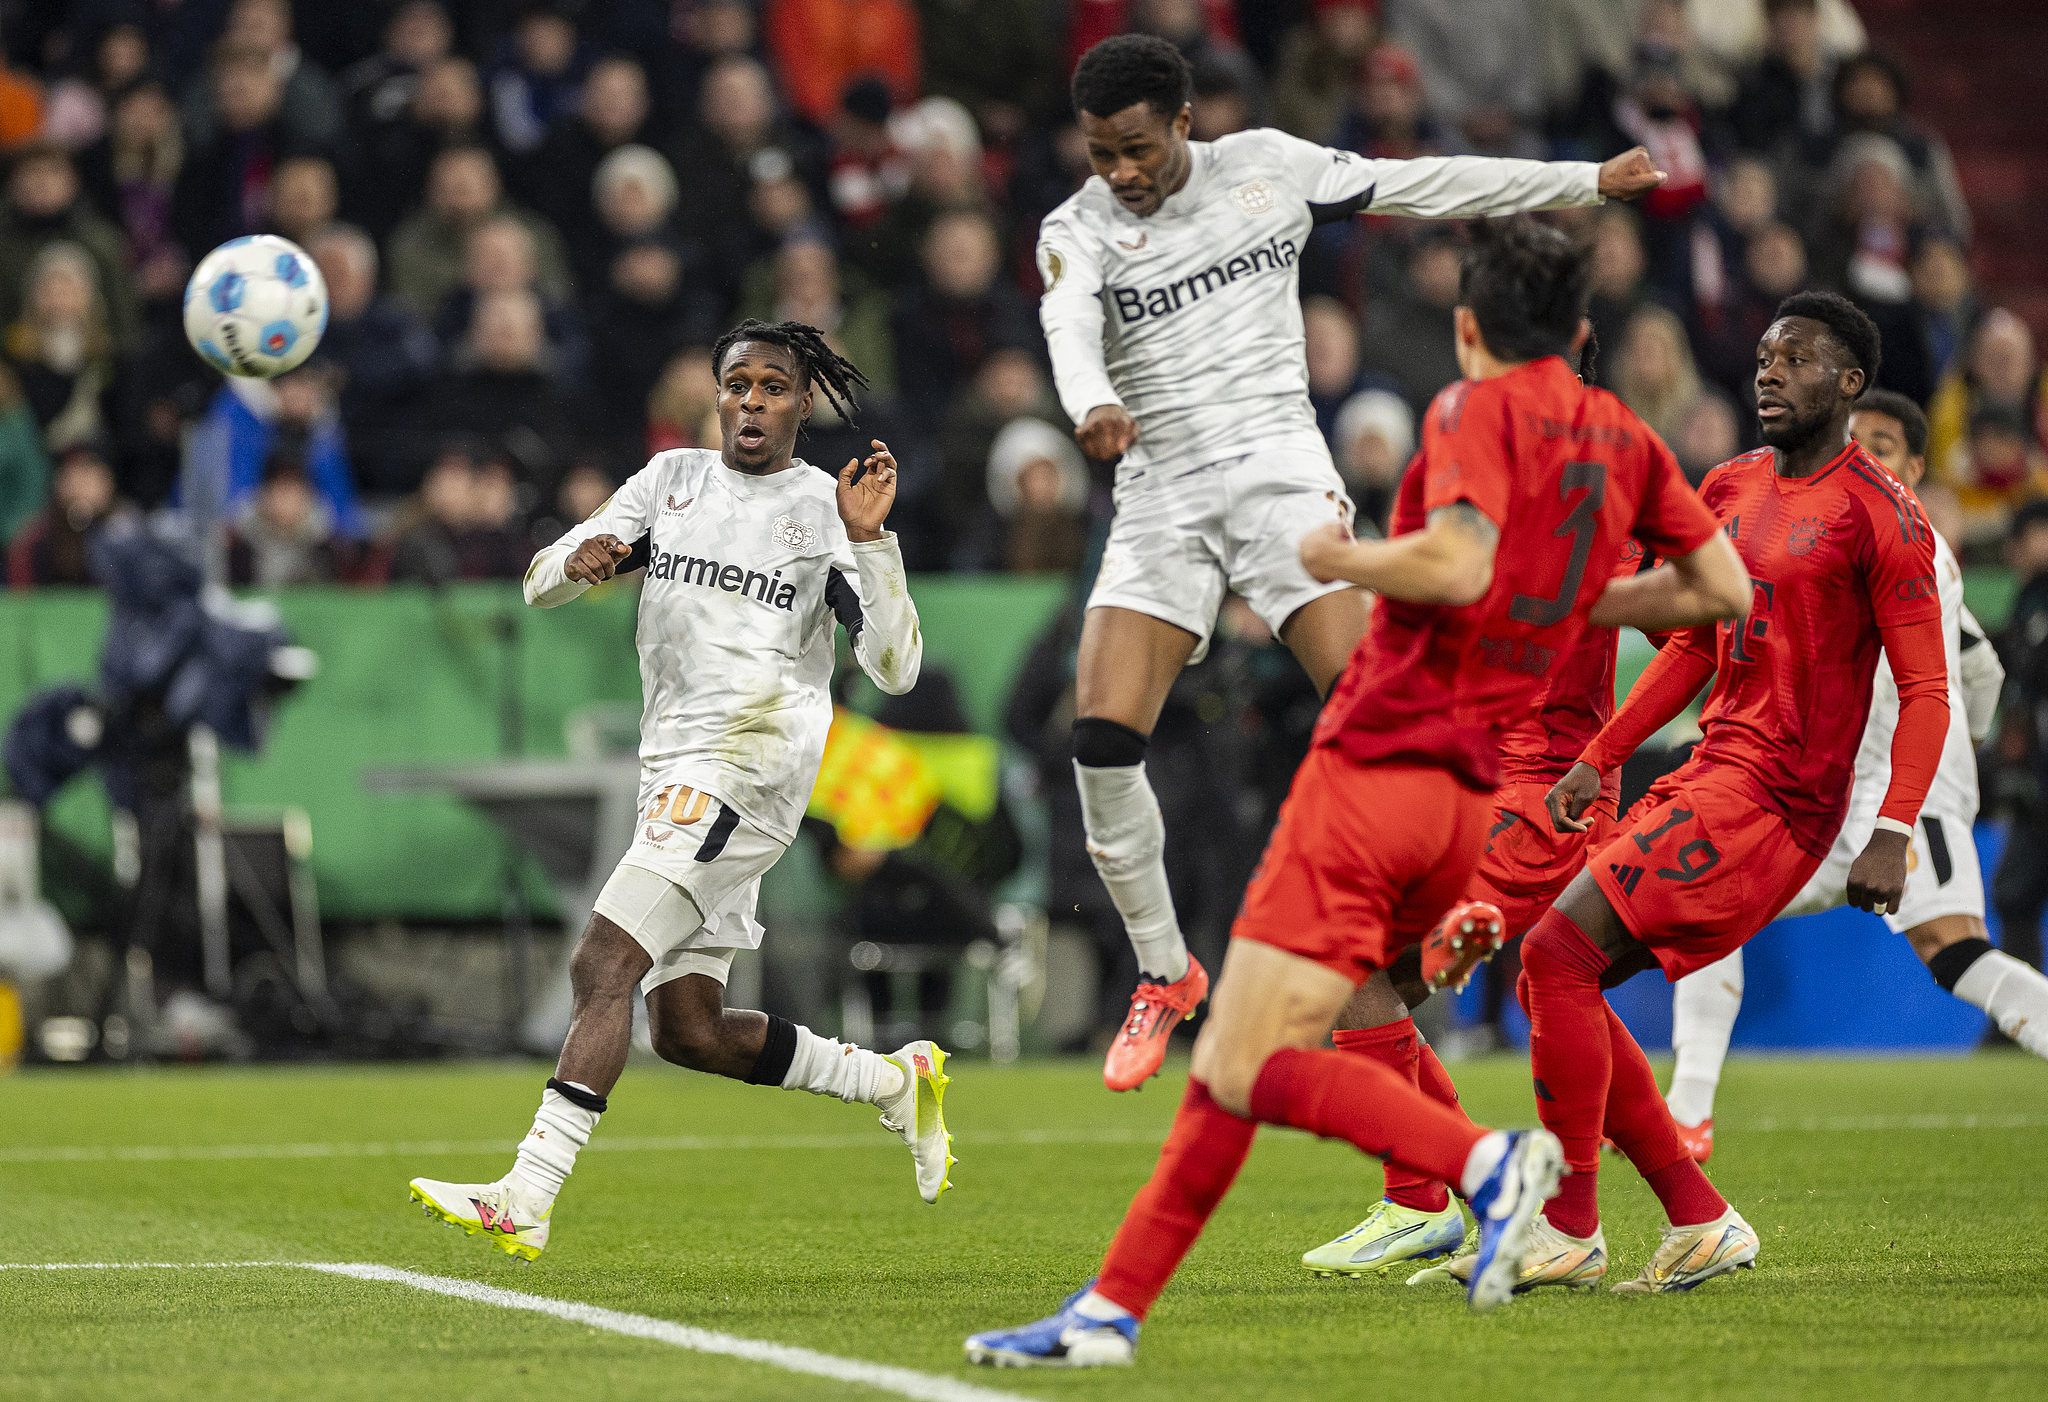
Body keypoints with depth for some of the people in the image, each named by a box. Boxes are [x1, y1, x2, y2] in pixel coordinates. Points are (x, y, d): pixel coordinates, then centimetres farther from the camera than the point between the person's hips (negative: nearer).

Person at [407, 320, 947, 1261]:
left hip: (752, 765, -7)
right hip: (675, 775, 7)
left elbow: (895, 669, -4)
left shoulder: (823, 506, 3)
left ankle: (525, 1200, -26)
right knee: (687, 1030, 6)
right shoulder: (674, 478, 17)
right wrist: (578, 560, -11)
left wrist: (868, 541, -16)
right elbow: (538, 587, 13)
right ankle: (896, 1081, 25)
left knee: (604, 965, -20)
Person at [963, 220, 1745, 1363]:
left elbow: (1457, 565, -23)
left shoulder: (1477, 411, -6)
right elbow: (1726, 589, 18)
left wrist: (1342, 559, -5)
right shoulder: (1623, 442, 14)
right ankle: (1114, 1307, 7)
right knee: (1230, 1066, 10)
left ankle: (1487, 1161, -25)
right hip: (1474, 796, 8)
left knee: (1254, 1067, -13)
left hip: (1376, 766, -8)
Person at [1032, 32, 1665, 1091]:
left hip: (1279, 474, 0)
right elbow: (1070, 330, -23)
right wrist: (1092, 407, -46)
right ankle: (1164, 974, 6)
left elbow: (1428, 185, 14)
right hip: (1160, 501, 0)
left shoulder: (1266, 168, 4)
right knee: (1102, 743, -11)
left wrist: (1590, 182, 17)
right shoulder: (1077, 230, -1)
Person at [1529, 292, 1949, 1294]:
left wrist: (1893, 833, -20)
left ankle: (1569, 1228, -10)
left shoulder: (1879, 516, -9)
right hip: (1712, 774, 9)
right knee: (1552, 978, 3)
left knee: (1557, 954, -17)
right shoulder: (1729, 490, 15)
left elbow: (1925, 688, -10)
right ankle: (1700, 1223, 7)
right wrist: (1597, 761, 19)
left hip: (1778, 797, -9)